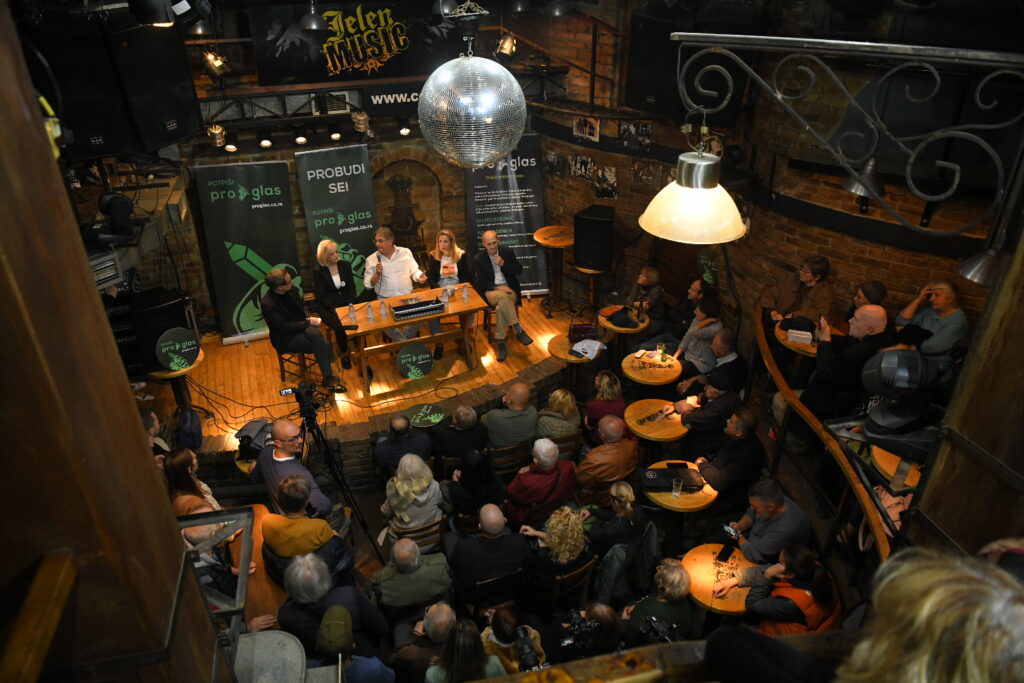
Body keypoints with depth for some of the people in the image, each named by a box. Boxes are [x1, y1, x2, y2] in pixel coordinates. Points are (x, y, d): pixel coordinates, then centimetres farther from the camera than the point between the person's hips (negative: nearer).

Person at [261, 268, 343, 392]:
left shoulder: (292, 289, -3)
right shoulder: (267, 304, -23)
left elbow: (302, 306, 13)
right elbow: (284, 327, -23)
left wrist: (310, 317, -8)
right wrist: (308, 322, -18)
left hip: (301, 326, 6)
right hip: (285, 339, -6)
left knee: (315, 333, -30)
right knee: (323, 344, -27)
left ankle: (328, 376, -26)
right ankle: (328, 377, -17)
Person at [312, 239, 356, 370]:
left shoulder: (345, 265, 6)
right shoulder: (318, 271, -4)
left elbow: (352, 288, 7)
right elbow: (321, 296, -7)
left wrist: (350, 304, -10)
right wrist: (335, 309, -20)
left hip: (347, 304, 3)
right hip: (329, 307, -3)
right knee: (339, 325, -30)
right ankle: (344, 354, -7)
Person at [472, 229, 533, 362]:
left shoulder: (507, 252, 6)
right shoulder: (478, 259, 1)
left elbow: (519, 271, 4)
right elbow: (478, 283, -3)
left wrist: (503, 264, -13)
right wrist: (497, 287, -16)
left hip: (509, 289, 1)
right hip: (491, 292, -1)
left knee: (501, 306, -34)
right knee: (503, 296, -38)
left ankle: (500, 341, -30)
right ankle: (519, 331, -37)